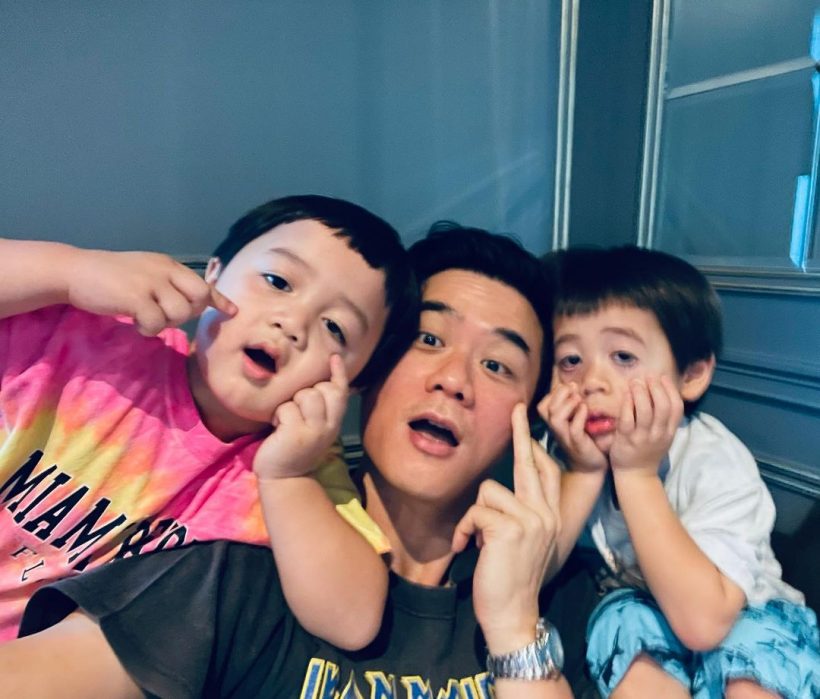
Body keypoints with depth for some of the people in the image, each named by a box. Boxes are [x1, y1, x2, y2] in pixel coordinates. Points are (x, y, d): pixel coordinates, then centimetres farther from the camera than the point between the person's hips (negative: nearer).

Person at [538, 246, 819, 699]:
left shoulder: (718, 462, -25)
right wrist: (582, 472, -30)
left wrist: (637, 473, -36)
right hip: (633, 610, 1)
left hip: (740, 619, -1)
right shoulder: (561, 449, -15)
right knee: (624, 622, -29)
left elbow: (702, 621, -33)